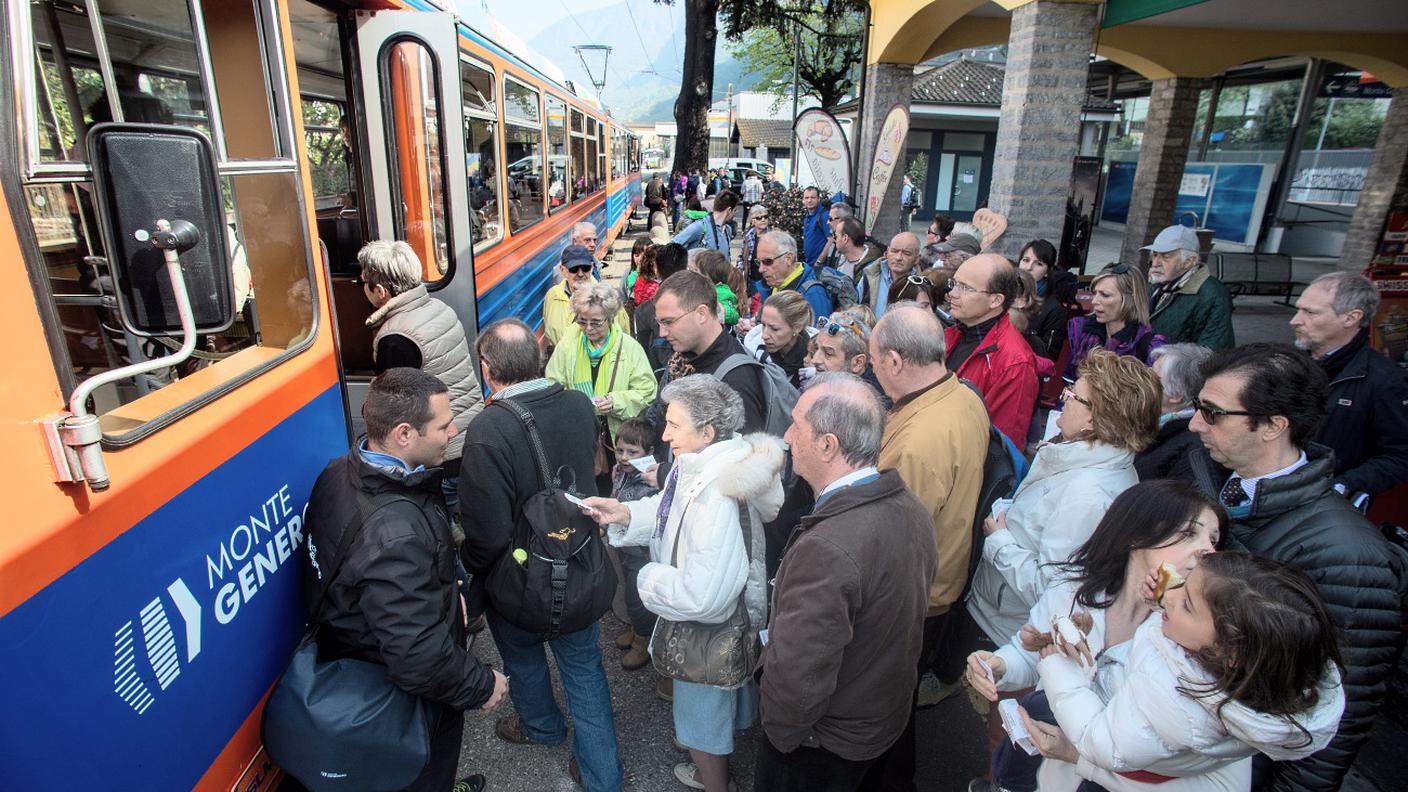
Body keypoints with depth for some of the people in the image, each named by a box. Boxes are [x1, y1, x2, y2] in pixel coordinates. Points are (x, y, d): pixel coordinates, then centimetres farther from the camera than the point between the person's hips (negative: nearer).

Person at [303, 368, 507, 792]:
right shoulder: (395, 536, -40)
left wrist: (445, 589, 6)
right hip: (401, 697, -8)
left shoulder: (341, 472, -10)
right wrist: (482, 686, -19)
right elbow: (419, 658, -35)